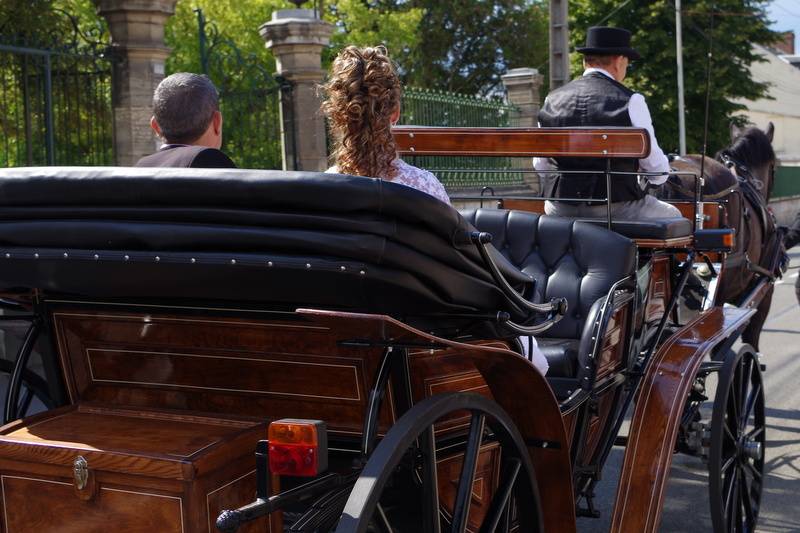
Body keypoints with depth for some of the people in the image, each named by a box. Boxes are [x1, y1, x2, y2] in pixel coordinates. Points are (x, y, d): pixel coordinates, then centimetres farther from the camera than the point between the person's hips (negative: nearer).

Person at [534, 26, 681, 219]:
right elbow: (657, 167, -3)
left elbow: (540, 165, 12)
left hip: (561, 210, 4)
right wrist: (663, 173, 20)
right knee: (672, 216, 22)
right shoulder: (630, 101, -8)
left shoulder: (552, 100, 5)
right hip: (615, 208, -3)